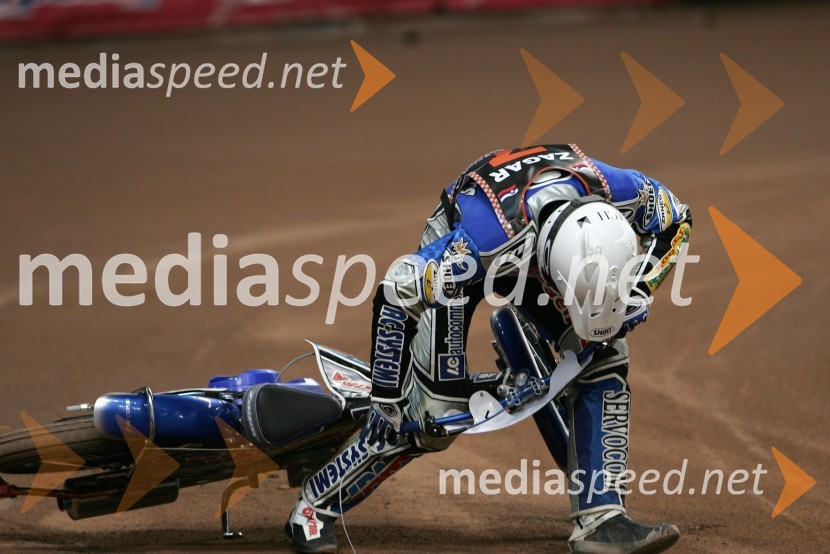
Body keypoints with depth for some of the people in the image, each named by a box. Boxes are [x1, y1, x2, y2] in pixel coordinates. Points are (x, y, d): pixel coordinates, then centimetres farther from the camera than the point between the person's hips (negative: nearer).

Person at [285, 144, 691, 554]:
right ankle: (313, 508, 2)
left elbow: (676, 221, -8)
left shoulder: (618, 193, -32)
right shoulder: (485, 238, -46)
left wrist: (638, 293, -21)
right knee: (437, 413, -15)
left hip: (529, 249, 5)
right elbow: (395, 295, -39)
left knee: (605, 356, -13)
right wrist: (387, 395, -31)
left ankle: (599, 521, -7)